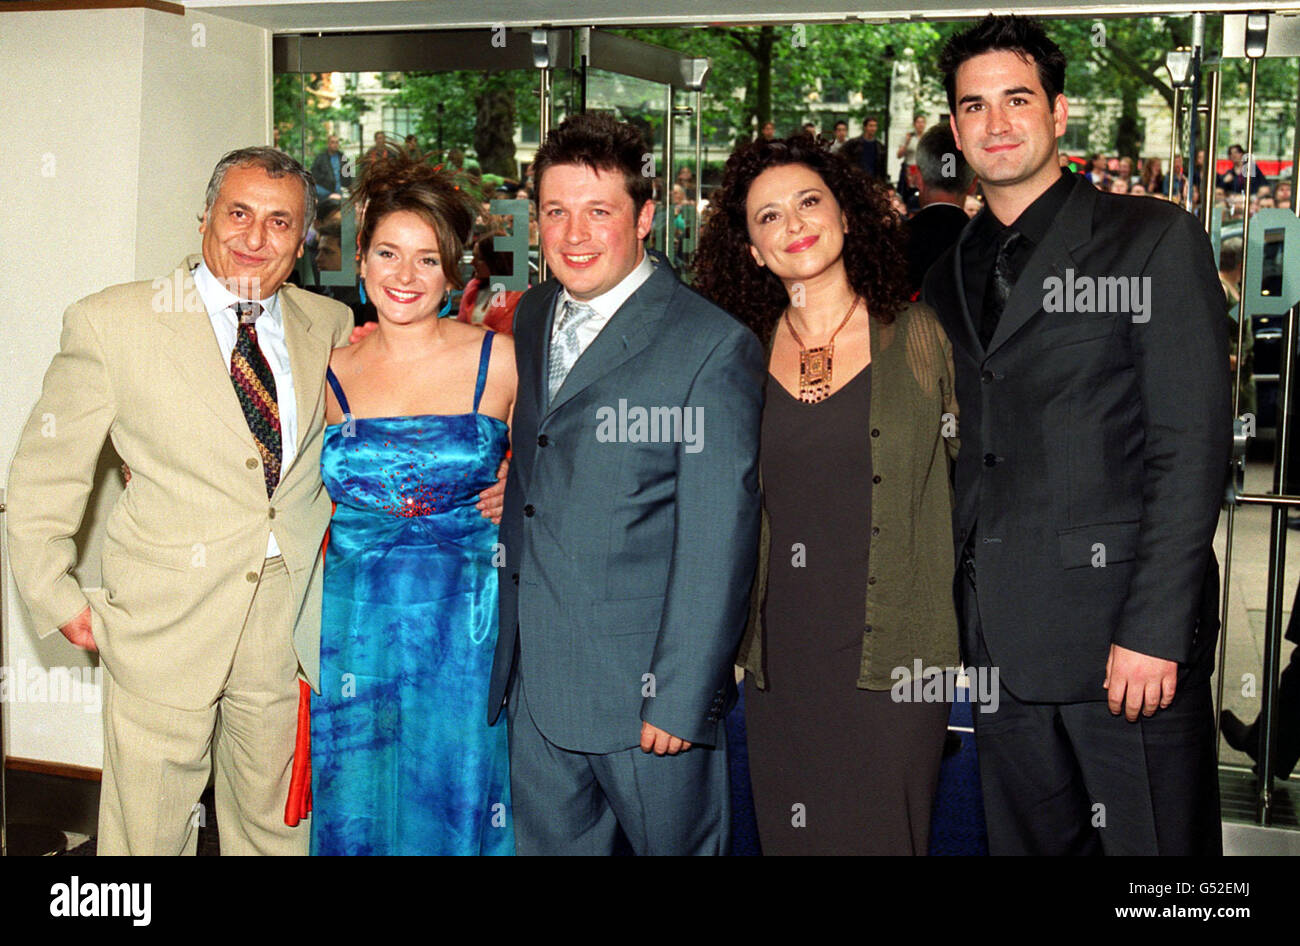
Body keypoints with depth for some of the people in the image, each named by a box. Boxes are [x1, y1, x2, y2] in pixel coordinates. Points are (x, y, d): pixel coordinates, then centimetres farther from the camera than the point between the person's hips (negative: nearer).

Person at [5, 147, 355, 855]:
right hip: (163, 631, -3)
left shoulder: (330, 325, 4)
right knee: (148, 834, 8)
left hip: (289, 629, 3)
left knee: (275, 824, 16)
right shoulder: (110, 323, -6)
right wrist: (58, 601, -1)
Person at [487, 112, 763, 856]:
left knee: (677, 843, 9)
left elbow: (719, 544, -14)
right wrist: (505, 651, 10)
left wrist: (680, 697, -16)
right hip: (536, 685, 6)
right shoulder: (528, 322, 10)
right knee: (548, 843, 16)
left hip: (646, 687, -6)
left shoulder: (714, 347, -12)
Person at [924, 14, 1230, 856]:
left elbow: (1194, 446, -9)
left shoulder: (1156, 240, -2)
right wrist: (965, 613, 5)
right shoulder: (948, 277, 15)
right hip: (1001, 639, 5)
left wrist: (1155, 630, -15)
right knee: (1027, 840, 12)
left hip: (1124, 628, -5)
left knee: (1153, 842, 1)